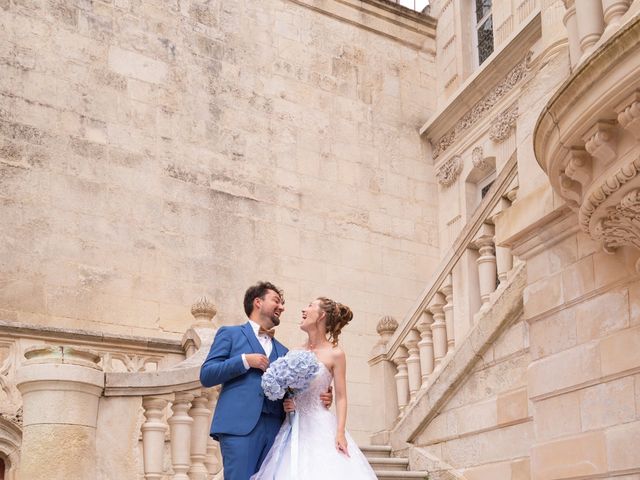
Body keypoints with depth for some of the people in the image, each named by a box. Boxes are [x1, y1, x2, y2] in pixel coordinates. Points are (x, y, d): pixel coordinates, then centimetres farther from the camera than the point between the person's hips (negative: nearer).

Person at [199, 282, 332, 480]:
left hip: (275, 429, 5)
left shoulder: (282, 351, 26)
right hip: (240, 426, -5)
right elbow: (206, 376, 2)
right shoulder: (230, 334, 12)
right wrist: (244, 360, -7)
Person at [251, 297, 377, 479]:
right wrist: (284, 401, -4)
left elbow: (341, 397, -6)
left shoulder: (335, 354, -4)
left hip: (320, 426, -4)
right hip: (294, 427, 4)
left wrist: (340, 432, -15)